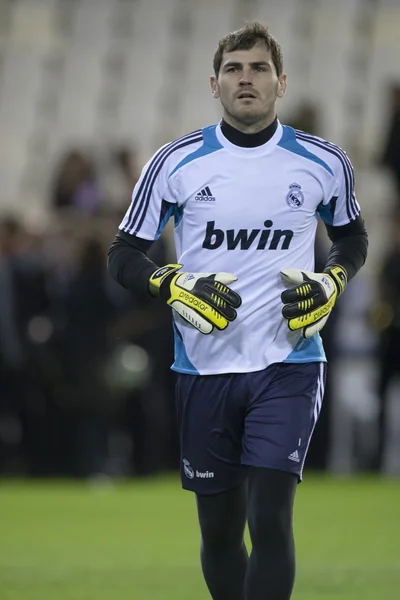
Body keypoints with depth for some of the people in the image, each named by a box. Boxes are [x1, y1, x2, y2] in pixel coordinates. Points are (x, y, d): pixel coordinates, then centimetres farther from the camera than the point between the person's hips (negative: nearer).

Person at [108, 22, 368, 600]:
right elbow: (124, 254, 5)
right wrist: (174, 286, -14)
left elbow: (352, 238, 18)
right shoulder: (175, 162, -1)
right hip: (204, 367, 1)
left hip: (288, 363, -1)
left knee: (269, 520, -15)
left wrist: (330, 283, -2)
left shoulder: (324, 162, 0)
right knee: (219, 528, 8)